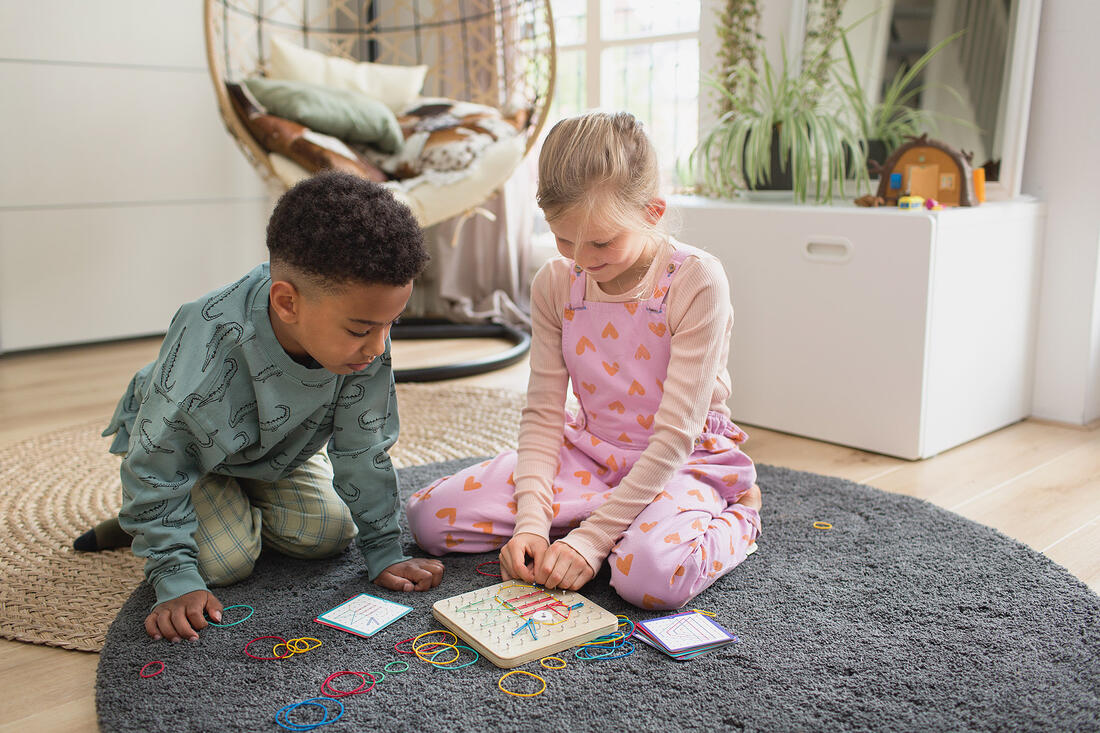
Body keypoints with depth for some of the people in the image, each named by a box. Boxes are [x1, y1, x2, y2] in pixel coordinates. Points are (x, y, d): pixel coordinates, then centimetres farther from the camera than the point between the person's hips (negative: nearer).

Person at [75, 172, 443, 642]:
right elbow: (155, 470, -29)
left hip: (277, 449, 4)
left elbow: (364, 449, -18)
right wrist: (177, 581, -30)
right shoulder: (204, 348, -44)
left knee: (328, 533, -8)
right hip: (191, 449, -4)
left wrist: (383, 551, -14)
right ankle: (141, 523, 13)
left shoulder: (363, 340, -33)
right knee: (226, 561, -17)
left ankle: (242, 509, 19)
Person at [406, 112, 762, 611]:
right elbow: (542, 414, -3)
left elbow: (675, 437, -22)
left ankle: (735, 518, -2)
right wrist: (532, 523, -18)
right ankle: (623, 521, 1)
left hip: (686, 461, -5)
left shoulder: (698, 282, -20)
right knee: (429, 515, -9)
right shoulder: (555, 284, -5)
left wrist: (589, 539, -26)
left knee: (652, 574, -38)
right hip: (590, 451, 6)